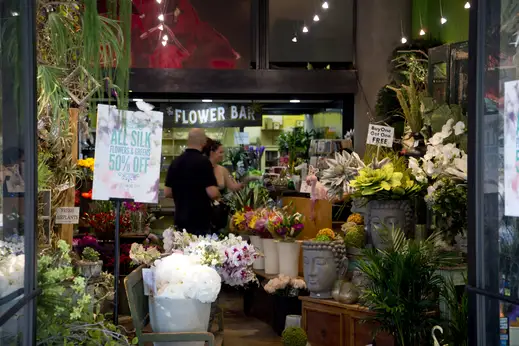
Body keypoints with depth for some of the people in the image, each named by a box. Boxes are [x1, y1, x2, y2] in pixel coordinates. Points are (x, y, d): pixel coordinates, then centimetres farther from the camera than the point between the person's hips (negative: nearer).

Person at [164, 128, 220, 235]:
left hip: (180, 220, 6)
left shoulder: (175, 162, 6)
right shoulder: (203, 161, -13)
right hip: (200, 221, -6)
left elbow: (167, 192, 9)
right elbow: (213, 193, -19)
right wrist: (217, 196, 2)